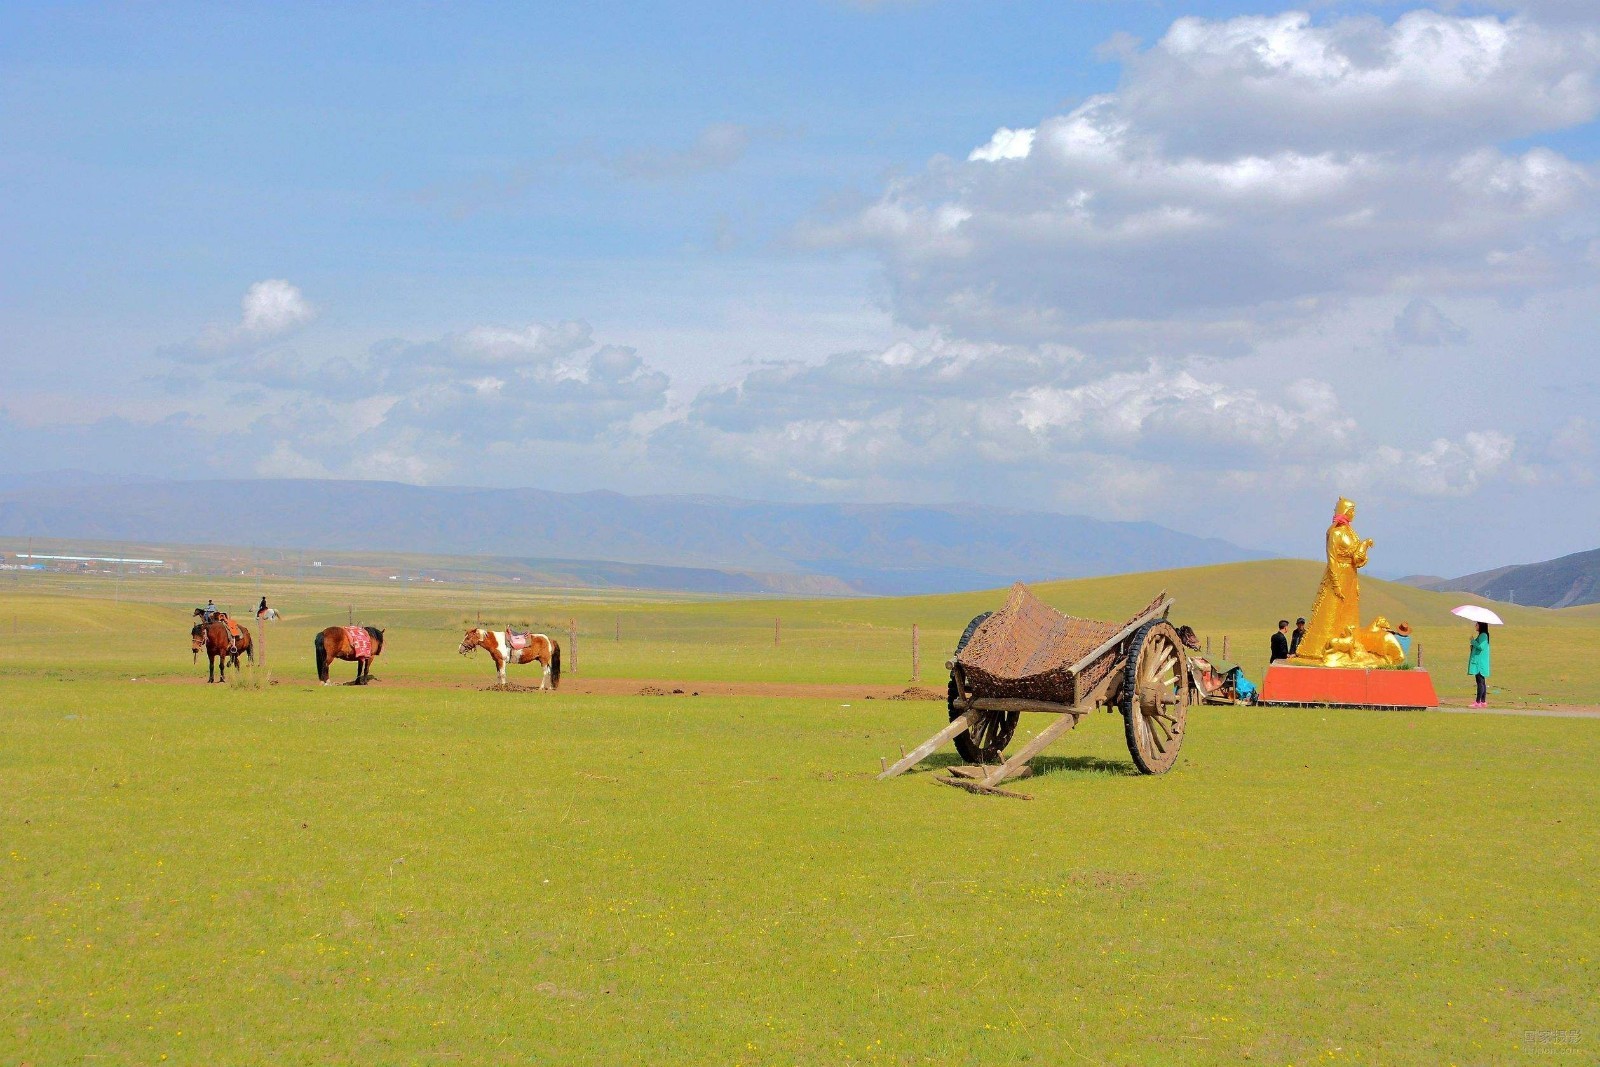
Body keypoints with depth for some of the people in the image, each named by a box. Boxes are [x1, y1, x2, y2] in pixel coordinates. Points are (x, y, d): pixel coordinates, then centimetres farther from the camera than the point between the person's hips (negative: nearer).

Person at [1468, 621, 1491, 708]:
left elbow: (1481, 646, -24)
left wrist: (1473, 641, -13)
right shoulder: (1481, 635, 17)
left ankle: (1478, 702, -12)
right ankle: (1483, 701, 14)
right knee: (1482, 682, 11)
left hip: (1480, 663, -11)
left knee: (1480, 682, -10)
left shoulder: (1483, 635, -14)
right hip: (1478, 662, 11)